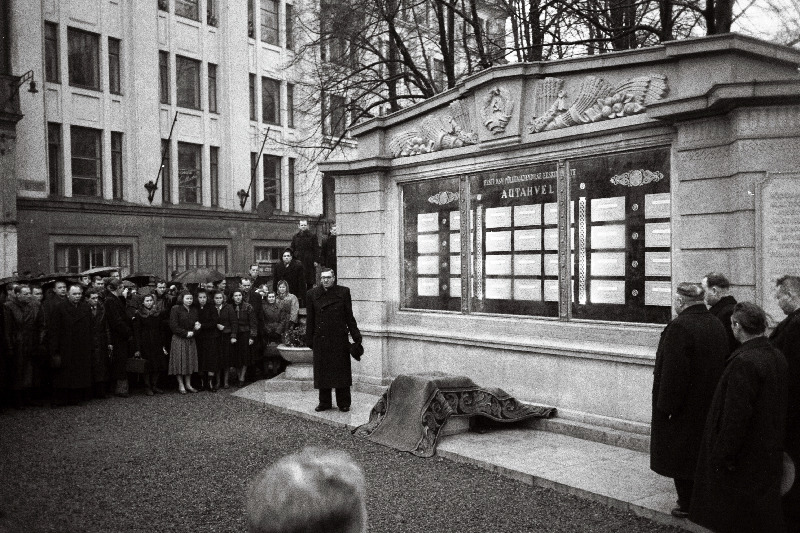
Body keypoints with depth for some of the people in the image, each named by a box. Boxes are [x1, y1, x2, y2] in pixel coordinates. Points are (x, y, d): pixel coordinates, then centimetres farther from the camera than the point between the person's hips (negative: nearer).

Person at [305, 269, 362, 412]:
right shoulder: (312, 294, 4)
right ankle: (324, 402, 21)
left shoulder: (343, 292, 1)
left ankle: (344, 403, 14)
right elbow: (310, 320, 6)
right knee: (322, 372, 7)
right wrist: (309, 340, 3)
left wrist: (356, 336, 1)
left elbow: (349, 317, 3)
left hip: (340, 339, -1)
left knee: (342, 371, 3)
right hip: (320, 340, 1)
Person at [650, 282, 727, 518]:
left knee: (681, 455, 5)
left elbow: (672, 373, -23)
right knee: (703, 454, 19)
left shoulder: (679, 327, -22)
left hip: (683, 409, -8)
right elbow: (721, 365, 11)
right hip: (709, 406, 8)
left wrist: (665, 407, -16)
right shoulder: (717, 325, 4)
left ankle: (686, 504, 13)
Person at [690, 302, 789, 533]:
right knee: (766, 512, 22)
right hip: (770, 452, 9)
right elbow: (779, 408, 11)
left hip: (744, 459, -9)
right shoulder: (777, 358, 2)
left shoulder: (744, 362, -26)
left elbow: (736, 416, -25)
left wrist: (723, 455, -17)